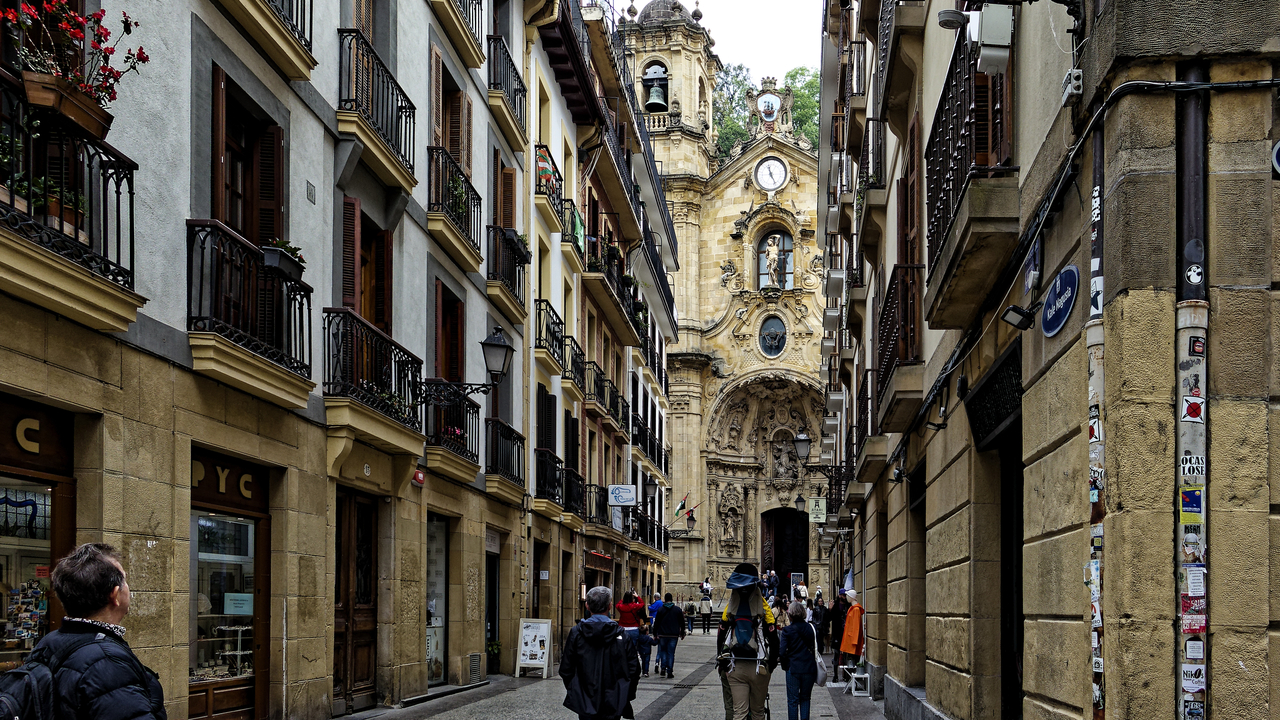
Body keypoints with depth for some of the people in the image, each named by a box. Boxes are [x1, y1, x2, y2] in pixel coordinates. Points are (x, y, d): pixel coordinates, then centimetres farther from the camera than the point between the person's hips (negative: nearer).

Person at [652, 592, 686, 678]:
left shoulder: (660, 610, 0)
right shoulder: (678, 609, 3)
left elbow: (656, 623, 0)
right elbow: (682, 622, 8)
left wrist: (655, 634, 5)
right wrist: (682, 633, 18)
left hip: (663, 635, 0)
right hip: (674, 635, 0)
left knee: (663, 651, 15)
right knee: (671, 652, 3)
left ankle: (663, 668, -1)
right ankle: (670, 672, 0)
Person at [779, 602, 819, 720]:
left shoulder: (787, 631, -9)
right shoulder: (811, 628, 1)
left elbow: (782, 652, -13)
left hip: (793, 668, -3)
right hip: (810, 668, 3)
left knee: (793, 700, 4)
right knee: (805, 698, 15)